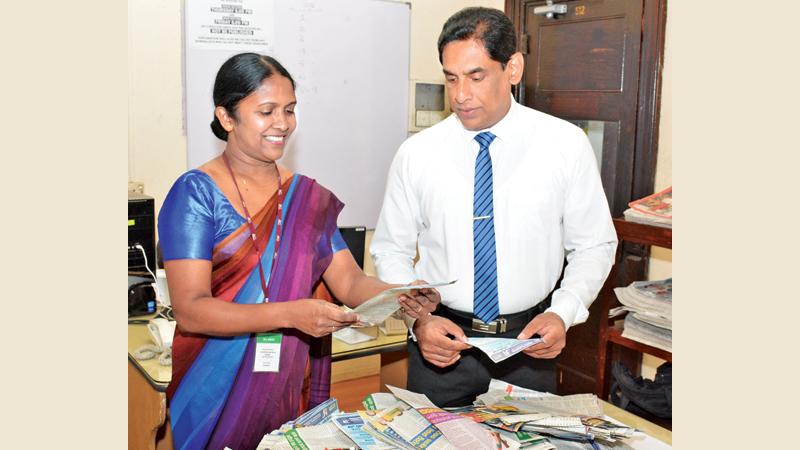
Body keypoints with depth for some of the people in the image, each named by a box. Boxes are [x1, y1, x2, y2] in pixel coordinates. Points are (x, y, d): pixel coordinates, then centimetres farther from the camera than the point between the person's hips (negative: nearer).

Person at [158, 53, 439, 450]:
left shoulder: (308, 197, 5)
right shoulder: (195, 193, -9)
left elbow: (349, 281, 0)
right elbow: (190, 310, -17)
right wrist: (291, 314, -30)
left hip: (296, 389, 4)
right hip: (218, 393, -3)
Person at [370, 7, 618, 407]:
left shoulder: (566, 145, -7)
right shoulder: (416, 154, -6)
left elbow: (594, 246, 0)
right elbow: (391, 250, 1)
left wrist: (563, 314, -15)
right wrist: (418, 319, -15)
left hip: (530, 343, 0)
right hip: (439, 343, 0)